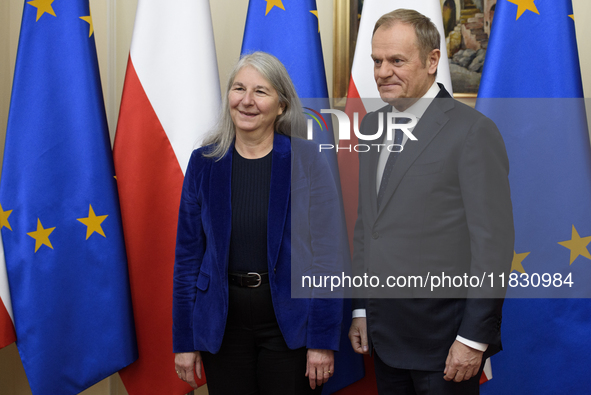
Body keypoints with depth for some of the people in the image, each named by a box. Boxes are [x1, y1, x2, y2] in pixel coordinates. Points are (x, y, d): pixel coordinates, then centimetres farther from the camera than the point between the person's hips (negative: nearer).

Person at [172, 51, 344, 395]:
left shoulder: (307, 160, -7)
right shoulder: (204, 162, 0)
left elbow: (327, 251, -8)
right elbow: (188, 253, 3)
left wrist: (323, 340, -11)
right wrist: (185, 340, 2)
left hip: (289, 319, -2)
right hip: (222, 322, 2)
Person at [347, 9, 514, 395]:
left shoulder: (473, 130, -12)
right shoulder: (372, 124, 10)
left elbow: (493, 243, -13)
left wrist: (474, 338, -14)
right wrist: (361, 308, 13)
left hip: (444, 338, -6)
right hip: (384, 332, 6)